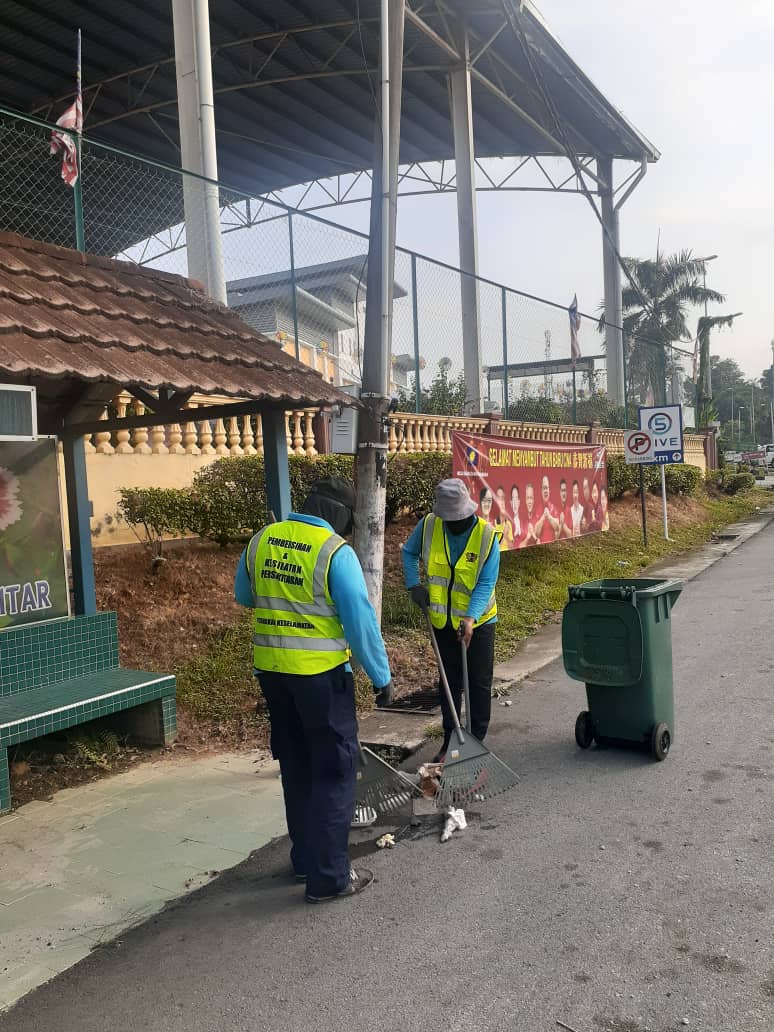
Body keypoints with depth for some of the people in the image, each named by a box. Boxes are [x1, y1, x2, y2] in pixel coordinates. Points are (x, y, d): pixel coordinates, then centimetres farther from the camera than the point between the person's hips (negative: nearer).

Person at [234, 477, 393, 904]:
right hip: (321, 675, -6)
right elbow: (361, 621, -15)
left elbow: (243, 596, 16)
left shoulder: (262, 539, 2)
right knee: (334, 772, 7)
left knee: (296, 767, 20)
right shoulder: (335, 552, -16)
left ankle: (306, 859, 34)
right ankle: (329, 877, 12)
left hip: (271, 670, 7)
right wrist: (382, 677, -5)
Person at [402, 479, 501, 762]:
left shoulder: (487, 535, -18)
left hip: (478, 621, -3)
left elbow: (486, 583, -18)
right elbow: (409, 553, 8)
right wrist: (414, 585, -5)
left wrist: (470, 617, -30)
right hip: (443, 621, 3)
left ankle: (476, 741, 19)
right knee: (449, 683, 13)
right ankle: (449, 741, 25)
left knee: (479, 684, 6)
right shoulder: (429, 526, -11)